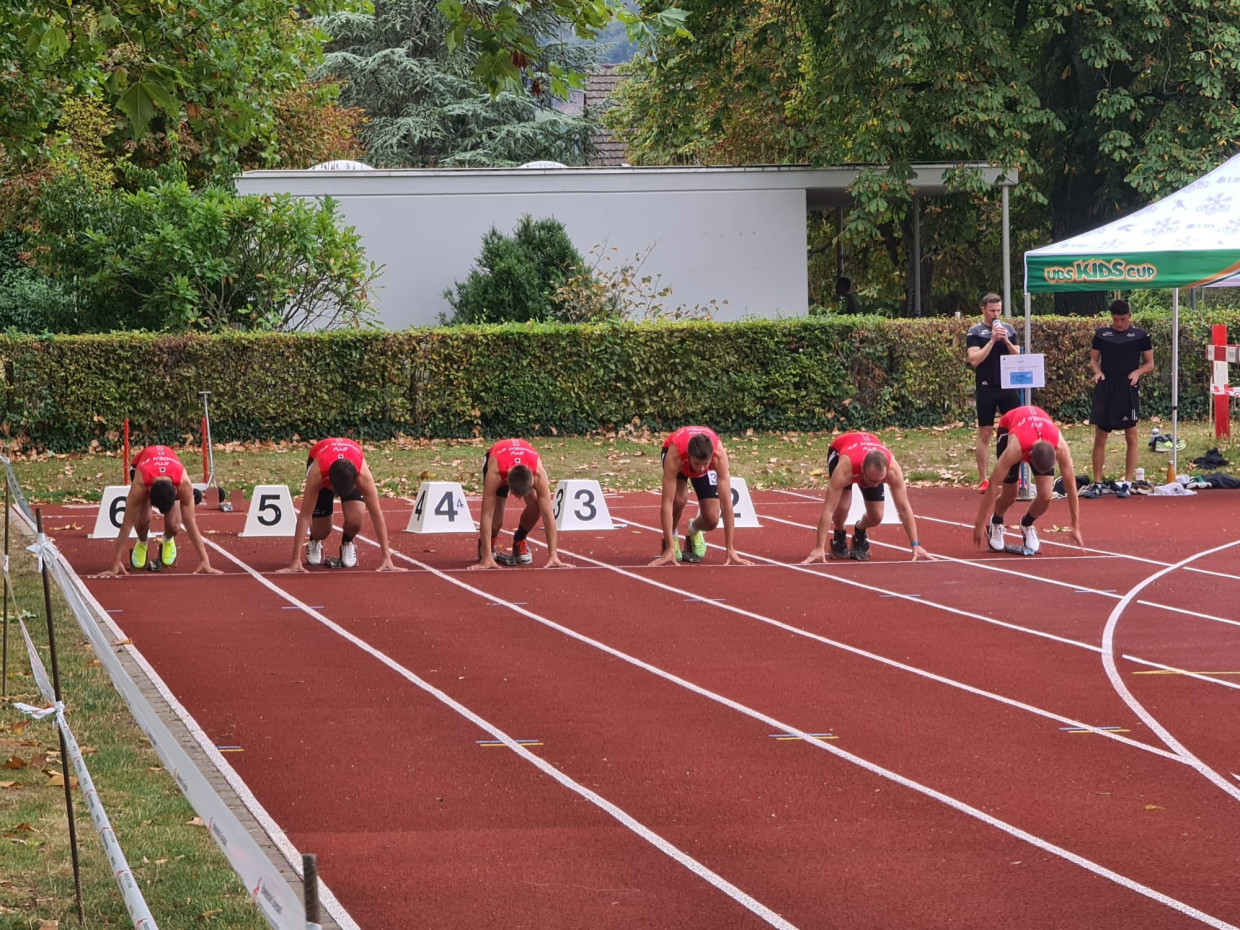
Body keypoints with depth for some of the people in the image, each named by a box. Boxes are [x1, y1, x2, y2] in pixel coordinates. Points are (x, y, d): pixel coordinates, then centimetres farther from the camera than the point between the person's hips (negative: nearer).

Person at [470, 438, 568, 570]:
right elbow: (486, 516, -44)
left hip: (527, 462, 1)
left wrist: (553, 555, -43)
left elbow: (548, 515, -40)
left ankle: (519, 540, 4)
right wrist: (486, 558, -46)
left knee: (536, 505, -25)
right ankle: (486, 546, 16)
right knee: (495, 521, -19)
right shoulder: (494, 474, -47)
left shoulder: (539, 475, -43)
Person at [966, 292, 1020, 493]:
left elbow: (1018, 357, 8)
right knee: (985, 433, 0)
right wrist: (992, 340, -16)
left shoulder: (1008, 329, 11)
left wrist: (1006, 341, -8)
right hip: (986, 388, -3)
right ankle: (984, 481, 2)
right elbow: (974, 360, -12)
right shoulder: (975, 331, -1)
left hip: (1009, 386, 3)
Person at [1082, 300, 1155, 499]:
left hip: (1128, 391, -1)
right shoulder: (1101, 334, 8)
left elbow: (1150, 363, 7)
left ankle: (1127, 483, 8)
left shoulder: (1140, 335, 3)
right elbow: (1093, 359, 13)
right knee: (1099, 437, 1)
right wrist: (1097, 371, -8)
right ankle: (1097, 483, 6)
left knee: (1131, 437, 2)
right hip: (1104, 390, 1)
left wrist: (1138, 372, -13)